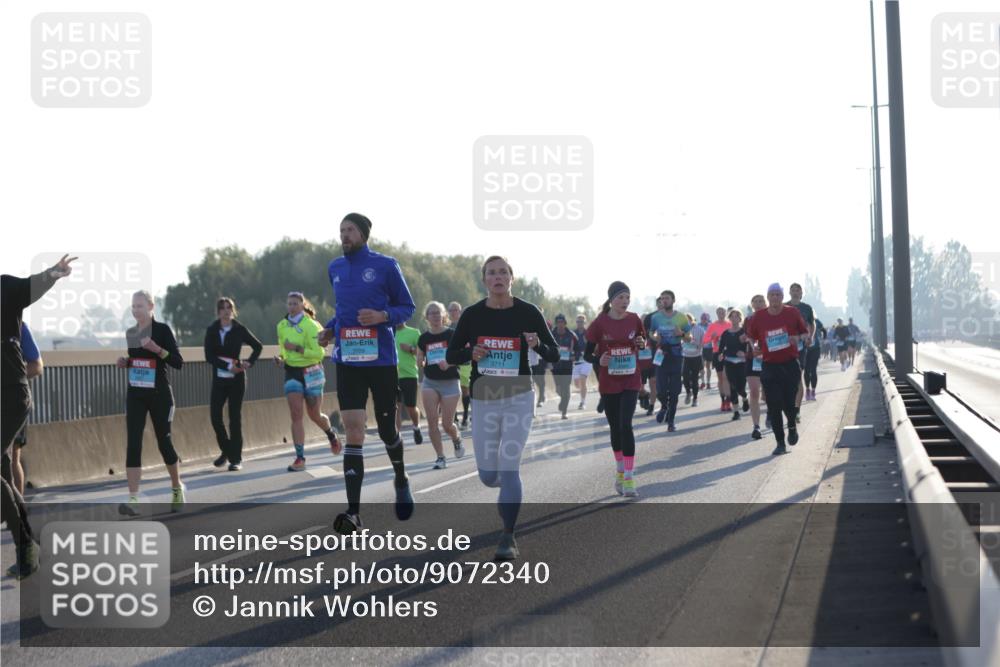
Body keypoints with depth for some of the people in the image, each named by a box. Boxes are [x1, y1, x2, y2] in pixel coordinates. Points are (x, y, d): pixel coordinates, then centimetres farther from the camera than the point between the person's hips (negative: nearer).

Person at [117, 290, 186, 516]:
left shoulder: (162, 329, -9)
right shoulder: (130, 333, 8)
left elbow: (178, 363, -13)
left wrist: (157, 348, -26)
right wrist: (124, 362, 1)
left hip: (159, 395, -4)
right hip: (135, 395, 4)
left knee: (164, 442, 6)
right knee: (133, 444, -8)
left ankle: (177, 489, 30)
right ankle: (133, 500, -11)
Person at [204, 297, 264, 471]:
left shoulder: (240, 330, -2)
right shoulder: (212, 330, 1)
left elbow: (258, 346, 11)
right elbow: (209, 356, -7)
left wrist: (249, 363, -3)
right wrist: (227, 366, -17)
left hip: (236, 378, -2)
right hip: (219, 378, 2)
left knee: (235, 417, -2)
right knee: (215, 415, -4)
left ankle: (236, 458, 2)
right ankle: (226, 451, 17)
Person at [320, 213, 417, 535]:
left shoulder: (385, 265, -4)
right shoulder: (335, 268, 10)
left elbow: (407, 307, 1)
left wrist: (382, 316, -18)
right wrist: (330, 327, 8)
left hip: (381, 359, -3)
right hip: (347, 360, 3)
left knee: (386, 428, 10)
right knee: (353, 429, -8)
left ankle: (401, 481, 42)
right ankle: (353, 512, -13)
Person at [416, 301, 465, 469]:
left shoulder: (452, 334, -6)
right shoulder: (424, 338, 5)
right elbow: (419, 362, 15)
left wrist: (449, 363, -23)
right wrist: (421, 361, -7)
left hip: (450, 383, -3)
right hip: (430, 382, 3)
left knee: (447, 424, -4)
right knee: (432, 422, -7)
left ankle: (457, 440, 31)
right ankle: (440, 457, 3)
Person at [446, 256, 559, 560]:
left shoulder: (528, 312, -6)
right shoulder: (473, 314, -2)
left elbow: (554, 355, -1)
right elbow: (451, 354, 6)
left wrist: (538, 346, -23)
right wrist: (470, 353, -15)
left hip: (518, 398, -2)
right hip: (483, 399, 2)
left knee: (509, 467, -13)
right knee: (487, 475, 6)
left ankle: (508, 537, -4)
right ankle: (508, 496, 43)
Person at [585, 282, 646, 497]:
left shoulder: (634, 320, -2)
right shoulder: (599, 323, -8)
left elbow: (642, 342, 15)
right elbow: (587, 354, -3)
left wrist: (641, 343, -9)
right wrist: (599, 361, -25)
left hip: (631, 382, 0)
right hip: (608, 384, 0)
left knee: (625, 425, -13)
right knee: (615, 428, 10)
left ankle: (628, 479, -13)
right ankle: (620, 472, 29)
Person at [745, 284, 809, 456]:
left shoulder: (792, 313, 0)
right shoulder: (758, 317, 1)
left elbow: (805, 332, 10)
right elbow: (751, 338, 13)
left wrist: (797, 338, -11)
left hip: (790, 364, -1)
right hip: (769, 366, 1)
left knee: (789, 403, -6)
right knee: (774, 406, -3)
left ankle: (792, 427, 28)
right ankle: (780, 443, 7)